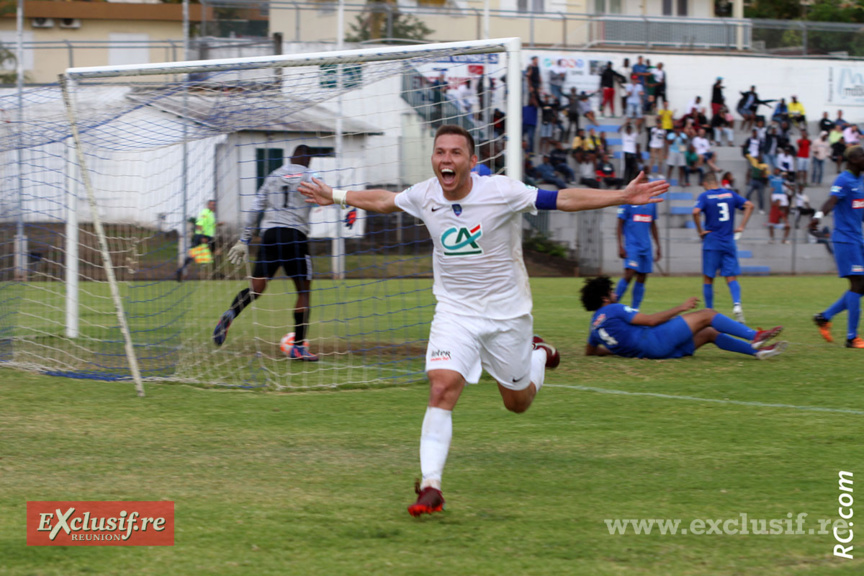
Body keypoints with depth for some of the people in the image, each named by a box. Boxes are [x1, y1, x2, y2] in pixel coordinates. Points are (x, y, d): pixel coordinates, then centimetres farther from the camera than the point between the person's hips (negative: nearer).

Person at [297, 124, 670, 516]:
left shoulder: (501, 192, -19)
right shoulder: (424, 196, -7)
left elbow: (562, 199, -16)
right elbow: (382, 201, 14)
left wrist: (623, 197, -23)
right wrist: (336, 197, 23)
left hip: (507, 312, -1)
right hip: (454, 312, 2)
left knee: (517, 402, 12)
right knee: (442, 388, -20)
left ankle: (538, 355, 47)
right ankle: (430, 487, -19)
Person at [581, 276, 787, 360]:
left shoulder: (596, 322, 18)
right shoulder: (613, 310, -7)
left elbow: (590, 350, 30)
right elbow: (650, 320, -12)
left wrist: (621, 349, 35)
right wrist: (680, 308, -3)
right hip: (654, 340, -9)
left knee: (710, 333, 13)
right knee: (707, 315, -6)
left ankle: (757, 350, 3)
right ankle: (756, 336, -11)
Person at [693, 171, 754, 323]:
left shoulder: (705, 196, -3)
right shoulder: (730, 194, 9)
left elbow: (696, 212, -21)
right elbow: (749, 205, 4)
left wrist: (700, 231, -10)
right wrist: (742, 226, 4)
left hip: (711, 242, -3)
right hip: (729, 242, 3)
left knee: (708, 278, 7)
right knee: (731, 278, 2)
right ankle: (737, 304, -22)